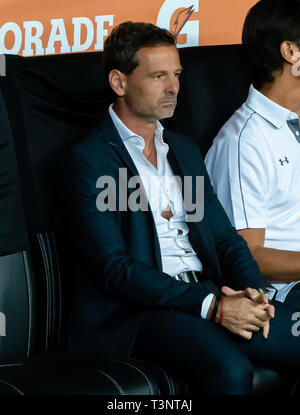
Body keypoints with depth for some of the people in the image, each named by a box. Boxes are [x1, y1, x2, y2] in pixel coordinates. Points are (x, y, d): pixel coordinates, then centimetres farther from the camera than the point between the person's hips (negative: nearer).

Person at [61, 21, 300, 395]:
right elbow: (114, 269, -12)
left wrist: (253, 291, -5)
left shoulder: (184, 149, 20)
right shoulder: (88, 160, -4)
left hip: (211, 293, 7)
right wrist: (212, 305, -19)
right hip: (137, 311, -7)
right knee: (231, 369, -33)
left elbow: (224, 235, 17)